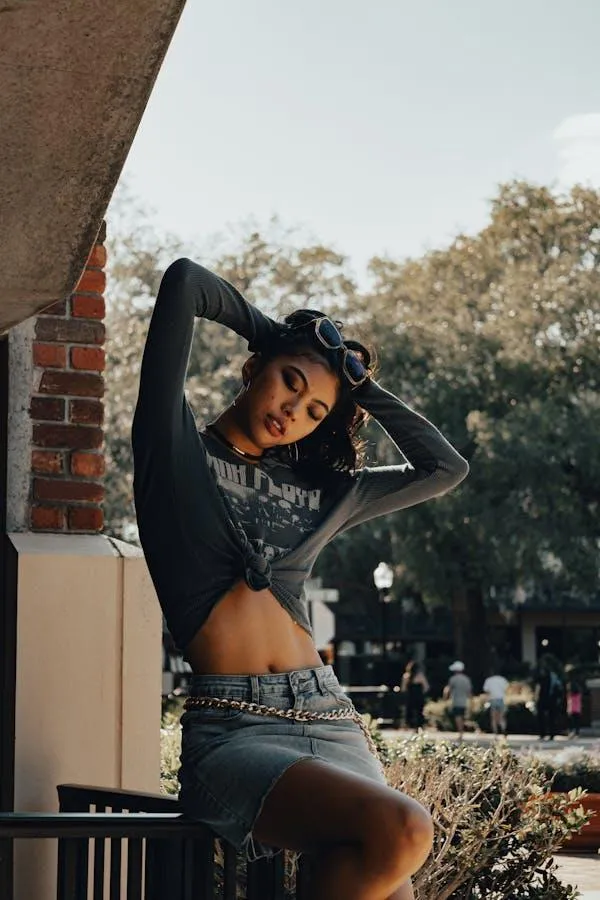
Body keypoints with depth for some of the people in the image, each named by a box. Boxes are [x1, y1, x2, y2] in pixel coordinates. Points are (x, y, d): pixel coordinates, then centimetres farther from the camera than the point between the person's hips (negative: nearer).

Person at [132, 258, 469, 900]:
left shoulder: (320, 491, 22)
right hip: (232, 732, -6)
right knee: (400, 829, -30)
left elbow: (446, 468, 28)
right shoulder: (179, 449, 8)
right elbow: (184, 282, 0)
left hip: (331, 723, 6)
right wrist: (272, 332, 18)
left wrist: (363, 388, 23)